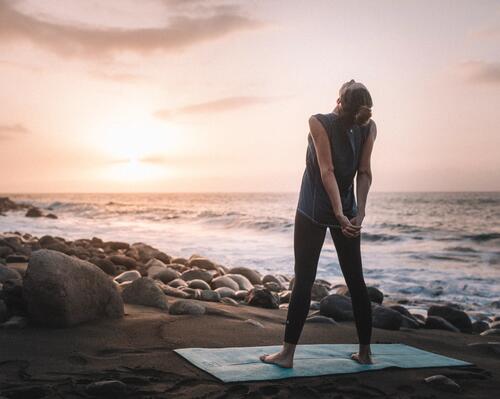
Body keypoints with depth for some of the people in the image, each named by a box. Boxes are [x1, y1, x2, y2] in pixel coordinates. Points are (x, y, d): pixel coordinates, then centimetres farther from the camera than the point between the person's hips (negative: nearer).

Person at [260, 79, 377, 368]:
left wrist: (339, 214, -22)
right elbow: (365, 173, -10)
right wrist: (359, 213, -12)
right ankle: (365, 352, 19)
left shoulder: (319, 123, -15)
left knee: (304, 281, -1)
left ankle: (288, 353, 3)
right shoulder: (369, 127, -4)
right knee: (356, 281, 12)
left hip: (312, 211, -4)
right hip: (349, 211, 4)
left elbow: (327, 171, -20)